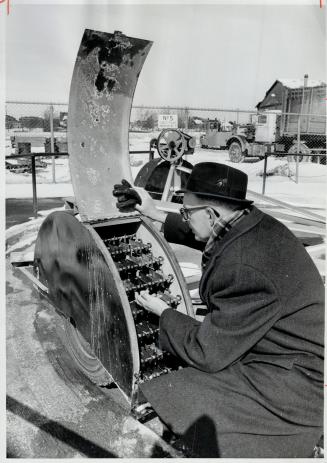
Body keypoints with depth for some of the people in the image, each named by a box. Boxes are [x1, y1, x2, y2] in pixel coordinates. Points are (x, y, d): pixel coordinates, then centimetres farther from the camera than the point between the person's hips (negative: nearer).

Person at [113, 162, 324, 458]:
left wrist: (163, 312, -6)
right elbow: (199, 233, 20)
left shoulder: (245, 269, -33)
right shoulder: (253, 223, -4)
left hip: (292, 383, -9)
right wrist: (157, 215, 22)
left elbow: (206, 353, -21)